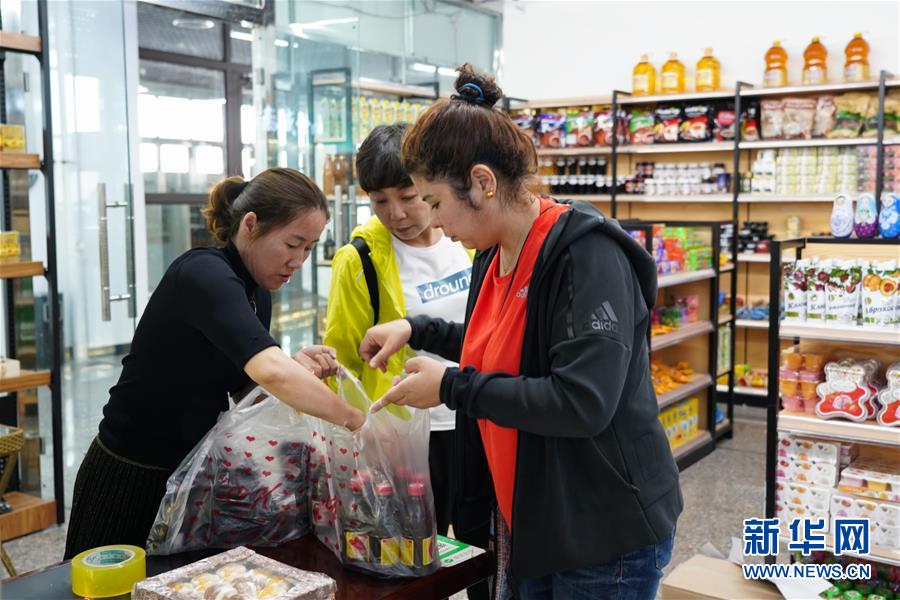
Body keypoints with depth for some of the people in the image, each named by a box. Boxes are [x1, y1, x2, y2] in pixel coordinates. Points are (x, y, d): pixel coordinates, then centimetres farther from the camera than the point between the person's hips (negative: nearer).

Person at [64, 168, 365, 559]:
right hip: (132, 478, -8)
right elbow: (270, 371, -40)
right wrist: (357, 422, -35)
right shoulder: (202, 274, -25)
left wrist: (297, 367, -10)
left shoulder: (258, 296, 2)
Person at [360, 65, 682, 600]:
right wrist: (416, 330, 11)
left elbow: (582, 403, -30)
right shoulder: (496, 254, 4)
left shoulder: (587, 255, -22)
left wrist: (451, 387, -22)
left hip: (609, 532, -8)